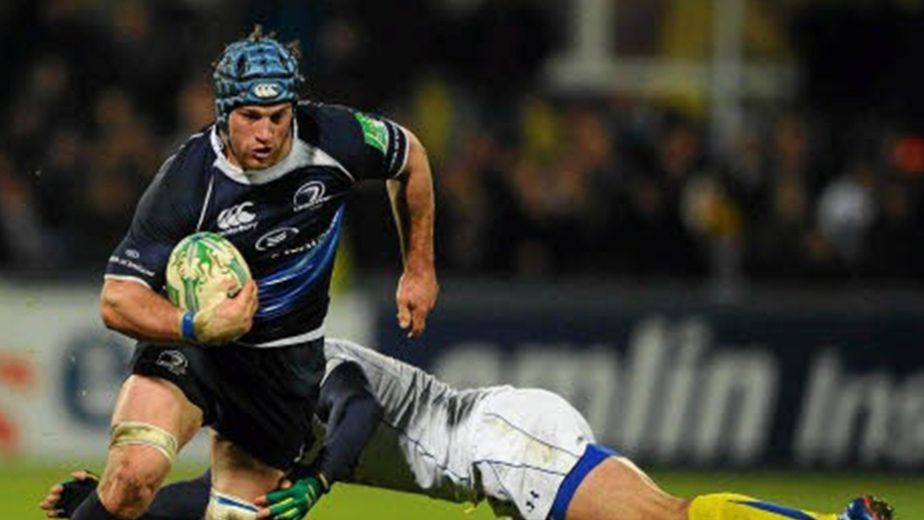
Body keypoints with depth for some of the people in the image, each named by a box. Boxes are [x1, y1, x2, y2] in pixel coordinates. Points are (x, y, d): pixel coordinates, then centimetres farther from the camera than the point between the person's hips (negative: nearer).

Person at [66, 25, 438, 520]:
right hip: (190, 345, -3)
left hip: (288, 360, 3)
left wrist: (419, 269, 13)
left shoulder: (334, 139, -16)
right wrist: (196, 327, -38)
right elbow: (118, 300, -21)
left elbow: (410, 156, 7)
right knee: (136, 470, -29)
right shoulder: (185, 181, -24)